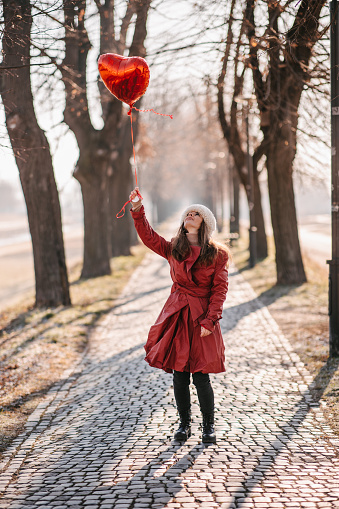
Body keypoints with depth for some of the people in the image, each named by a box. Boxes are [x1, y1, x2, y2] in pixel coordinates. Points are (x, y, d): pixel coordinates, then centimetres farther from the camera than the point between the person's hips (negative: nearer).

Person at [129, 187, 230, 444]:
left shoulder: (217, 254, -1)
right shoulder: (173, 249, 9)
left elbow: (220, 288, -3)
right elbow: (148, 237, 1)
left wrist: (209, 320, -11)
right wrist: (138, 210, -12)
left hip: (201, 319, -3)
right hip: (177, 316, 3)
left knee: (201, 375, -5)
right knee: (179, 373, 5)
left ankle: (209, 426, 13)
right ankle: (184, 423, 22)